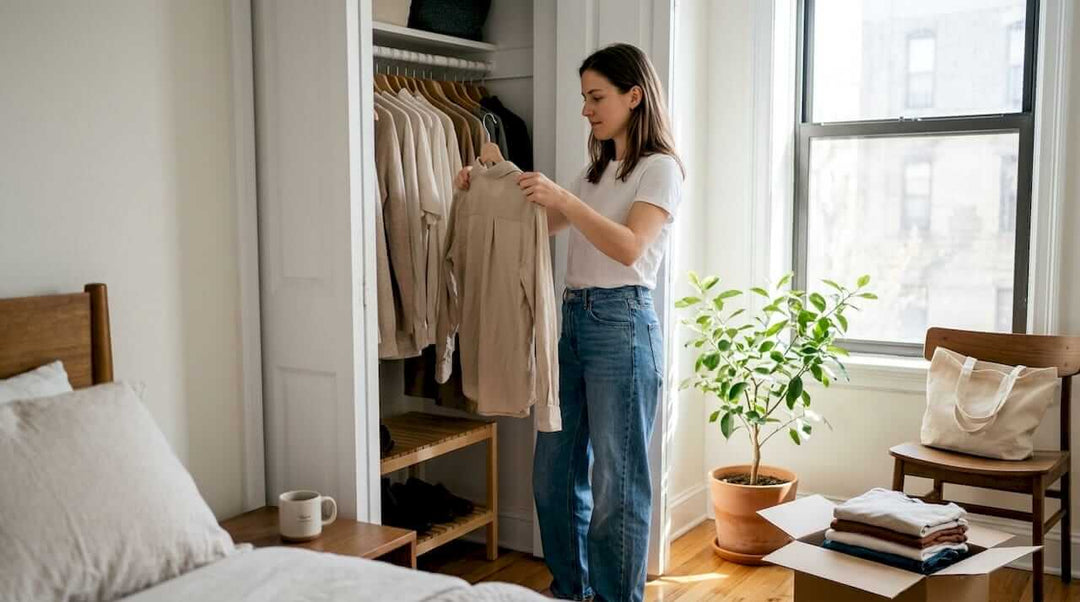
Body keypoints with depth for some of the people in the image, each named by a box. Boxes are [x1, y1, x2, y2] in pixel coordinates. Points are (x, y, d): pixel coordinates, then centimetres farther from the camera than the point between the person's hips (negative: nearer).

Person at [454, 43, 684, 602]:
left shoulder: (659, 167, -3)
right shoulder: (595, 171, 20)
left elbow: (629, 247, -18)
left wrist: (563, 199, -27)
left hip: (621, 322, -8)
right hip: (573, 319, 8)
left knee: (615, 478, -1)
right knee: (553, 471, 11)